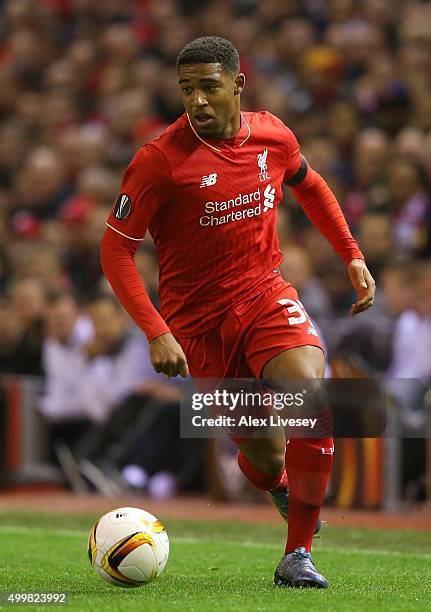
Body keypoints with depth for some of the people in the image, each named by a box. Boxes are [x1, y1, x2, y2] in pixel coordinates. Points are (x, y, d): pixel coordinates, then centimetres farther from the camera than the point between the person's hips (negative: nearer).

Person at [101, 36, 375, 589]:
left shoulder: (272, 135, -3)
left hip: (265, 295, 3)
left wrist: (353, 256, 13)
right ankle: (280, 486, 40)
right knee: (263, 455, 0)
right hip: (197, 320, -2)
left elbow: (309, 186, 20)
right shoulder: (160, 159, -16)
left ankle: (297, 556, -13)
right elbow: (115, 249, -12)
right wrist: (156, 333, -20)